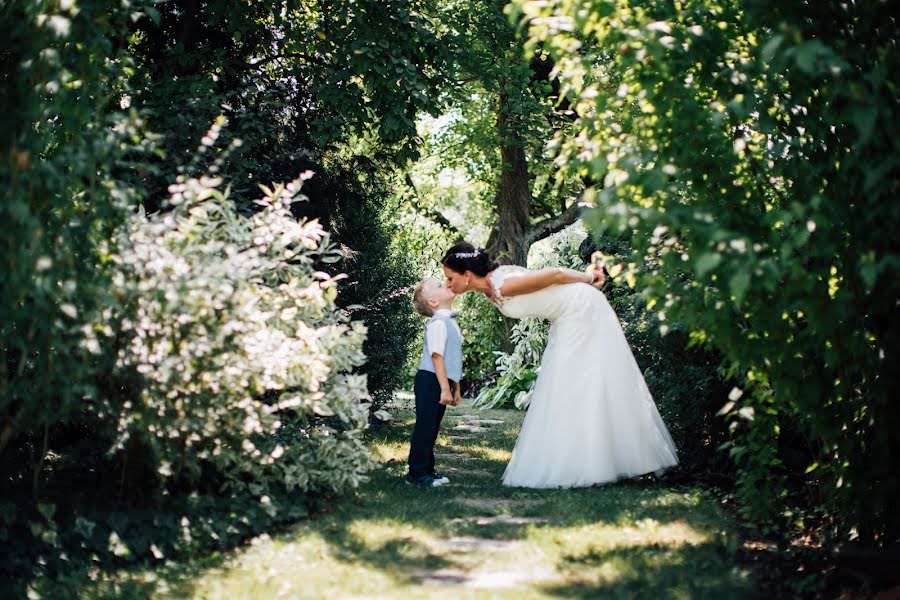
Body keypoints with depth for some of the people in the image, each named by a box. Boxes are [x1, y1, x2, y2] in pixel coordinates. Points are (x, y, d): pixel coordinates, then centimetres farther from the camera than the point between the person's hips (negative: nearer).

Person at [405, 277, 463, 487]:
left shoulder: (450, 322, 16)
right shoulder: (438, 323, -15)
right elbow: (437, 357, -20)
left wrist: (455, 388, 23)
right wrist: (445, 389, -23)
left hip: (442, 383, 9)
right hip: (431, 381, -9)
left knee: (431, 429, 16)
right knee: (425, 427, -5)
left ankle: (427, 470, 24)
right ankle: (417, 472, 0)